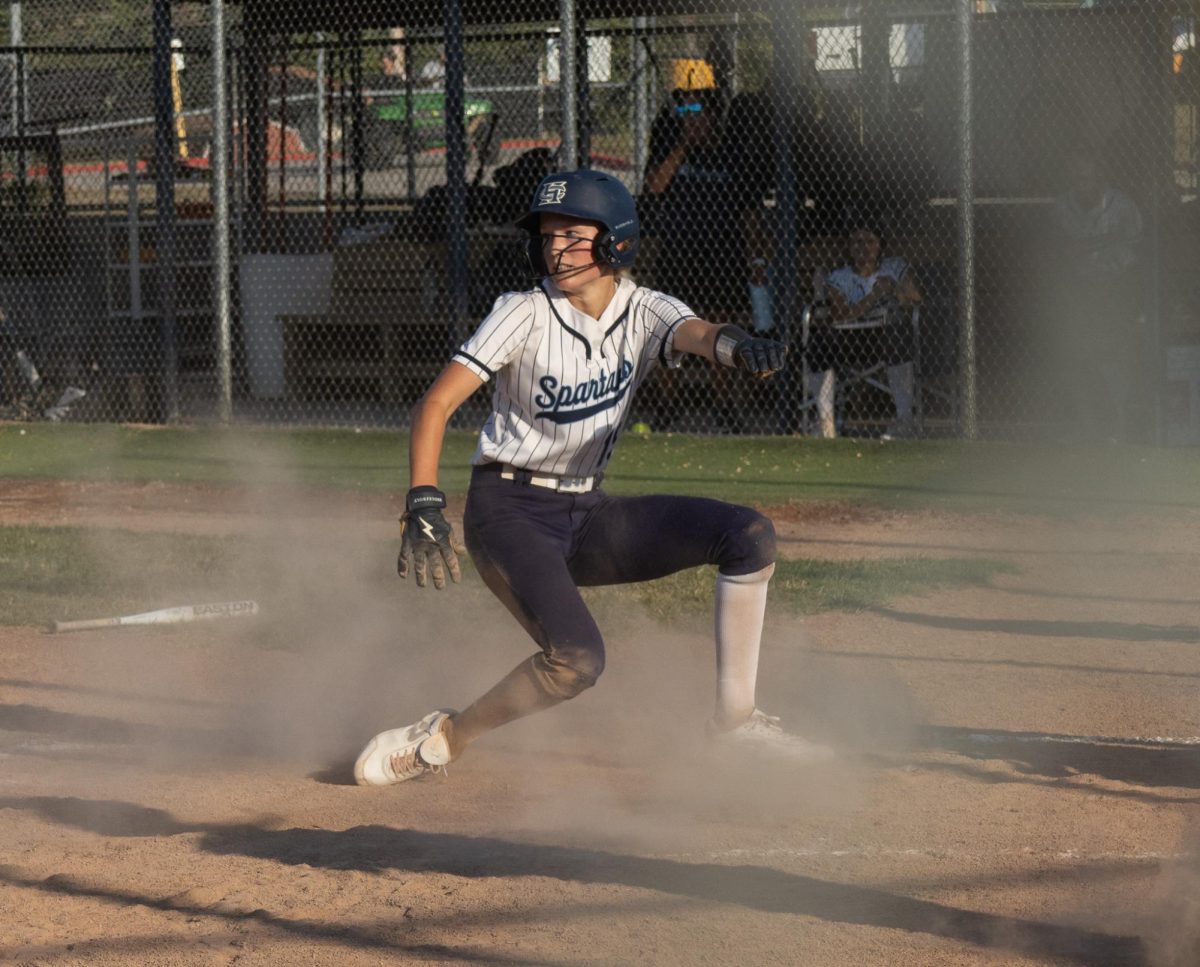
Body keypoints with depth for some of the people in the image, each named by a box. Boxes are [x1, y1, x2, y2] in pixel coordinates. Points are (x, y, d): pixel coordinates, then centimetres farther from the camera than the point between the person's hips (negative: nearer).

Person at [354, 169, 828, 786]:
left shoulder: (643, 313, 0)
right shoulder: (526, 314, -11)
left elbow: (695, 333, -23)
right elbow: (436, 404, -17)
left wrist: (734, 345, -49)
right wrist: (424, 507, -31)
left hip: (588, 516, 5)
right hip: (511, 512, -5)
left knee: (750, 535, -9)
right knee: (576, 659, -27)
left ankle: (734, 718, -3)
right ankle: (443, 738, -7)